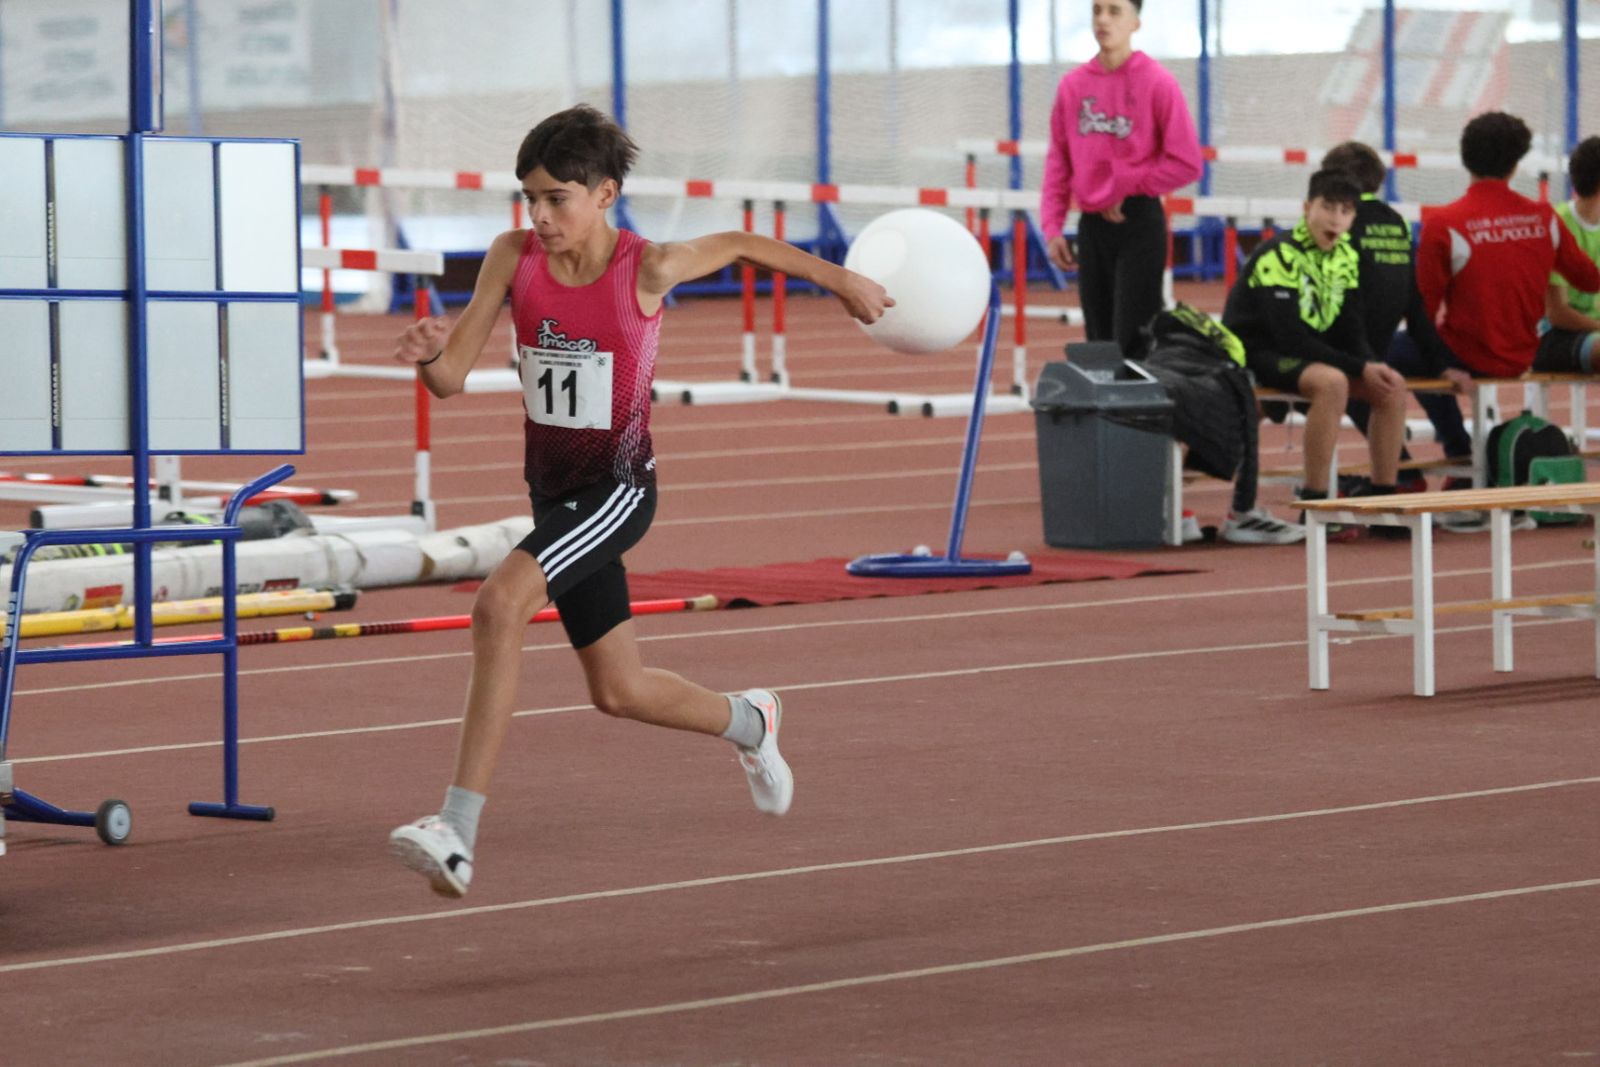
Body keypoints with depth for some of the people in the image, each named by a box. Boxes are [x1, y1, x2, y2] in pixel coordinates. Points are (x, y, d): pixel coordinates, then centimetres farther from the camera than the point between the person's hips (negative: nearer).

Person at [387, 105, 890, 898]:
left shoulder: (646, 270, -16)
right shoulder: (514, 258, -7)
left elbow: (743, 247, 3)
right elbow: (451, 378, -7)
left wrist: (844, 283, 18)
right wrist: (427, 353, -32)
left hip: (617, 487, -5)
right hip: (552, 490, 5)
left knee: (500, 602, -29)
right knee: (619, 693, 17)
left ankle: (458, 832, -31)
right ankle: (748, 723, 50)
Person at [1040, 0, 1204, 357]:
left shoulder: (1157, 83, -7)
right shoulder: (1073, 85, 7)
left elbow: (1187, 163, -8)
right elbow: (1058, 162, 11)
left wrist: (1127, 187, -8)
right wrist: (1052, 227, 3)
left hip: (1138, 222, -5)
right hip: (1091, 224, 5)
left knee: (1132, 341, -9)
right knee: (1099, 341, 8)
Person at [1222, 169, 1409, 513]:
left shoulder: (1346, 256, 5)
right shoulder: (1279, 255, -20)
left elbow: (1350, 330, 8)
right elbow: (1289, 336, -25)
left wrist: (1372, 365, -15)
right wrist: (1359, 369, -24)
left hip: (1311, 354, 8)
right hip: (1257, 353, -8)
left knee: (1392, 386, -7)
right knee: (1332, 382, -35)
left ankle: (1382, 495, -1)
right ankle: (1313, 504, -31)